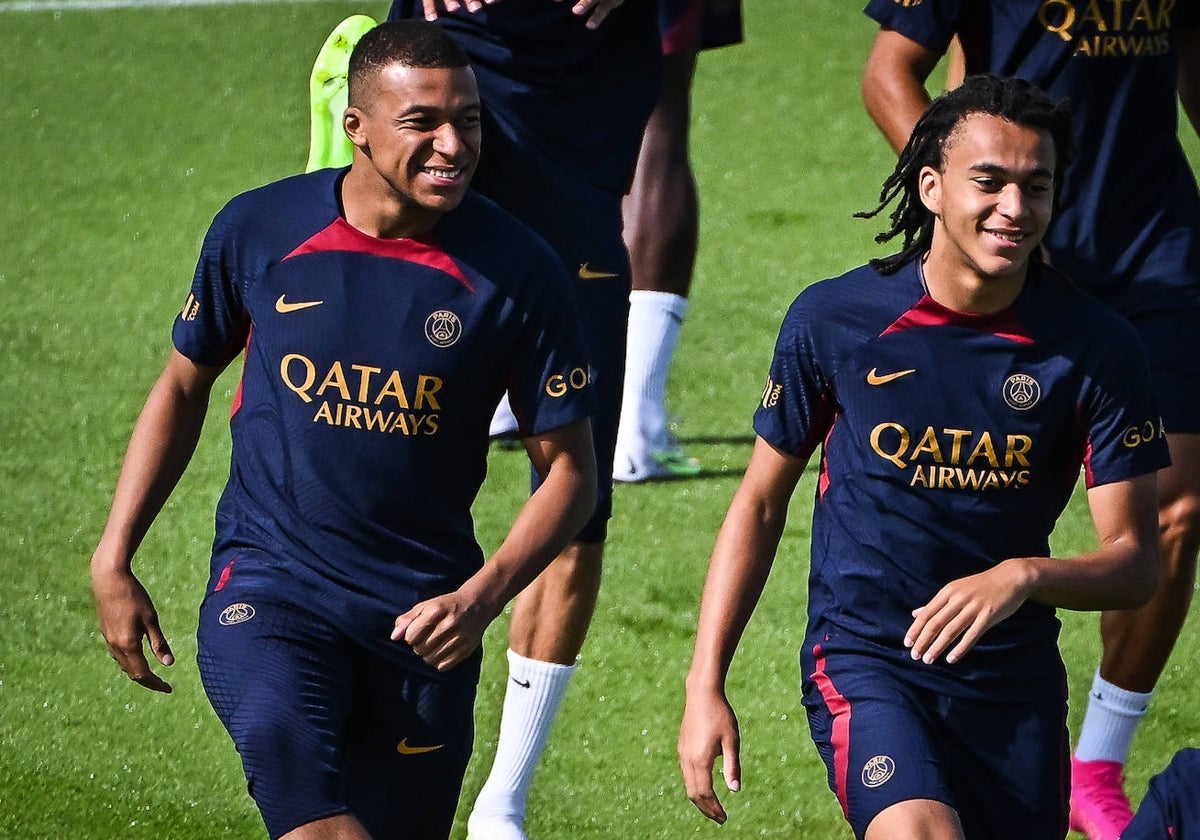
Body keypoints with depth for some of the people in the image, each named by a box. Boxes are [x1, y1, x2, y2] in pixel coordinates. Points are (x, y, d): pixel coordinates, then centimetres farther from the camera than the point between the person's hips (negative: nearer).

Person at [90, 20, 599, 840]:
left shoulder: (516, 272, -7)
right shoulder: (259, 230, -3)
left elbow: (569, 470, 0)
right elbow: (184, 386, 14)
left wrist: (483, 598, -16)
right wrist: (114, 558, 9)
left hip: (424, 610, 1)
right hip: (267, 584, -1)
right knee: (286, 742, -29)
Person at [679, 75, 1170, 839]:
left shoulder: (1094, 346, -6)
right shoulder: (835, 319, -7)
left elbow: (1137, 564, -6)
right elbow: (761, 503, 5)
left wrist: (1025, 577, -27)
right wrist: (705, 687, 0)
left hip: (1014, 678, 3)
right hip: (864, 656, -3)